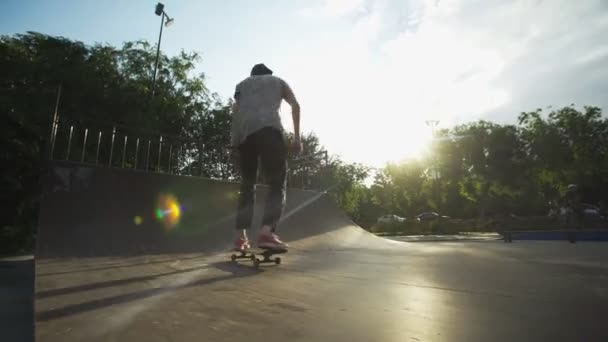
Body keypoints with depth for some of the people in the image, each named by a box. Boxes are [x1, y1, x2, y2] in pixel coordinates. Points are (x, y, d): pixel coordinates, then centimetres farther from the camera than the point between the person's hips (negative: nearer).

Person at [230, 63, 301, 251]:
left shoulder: (242, 84, 35)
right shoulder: (278, 81, 29)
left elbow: (235, 110, 18)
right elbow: (295, 105, 13)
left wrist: (233, 138, 15)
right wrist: (297, 137, 9)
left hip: (242, 132, 4)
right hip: (268, 128, -3)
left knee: (247, 184, 11)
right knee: (277, 183, -5)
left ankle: (241, 236, 3)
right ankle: (267, 232, -25)